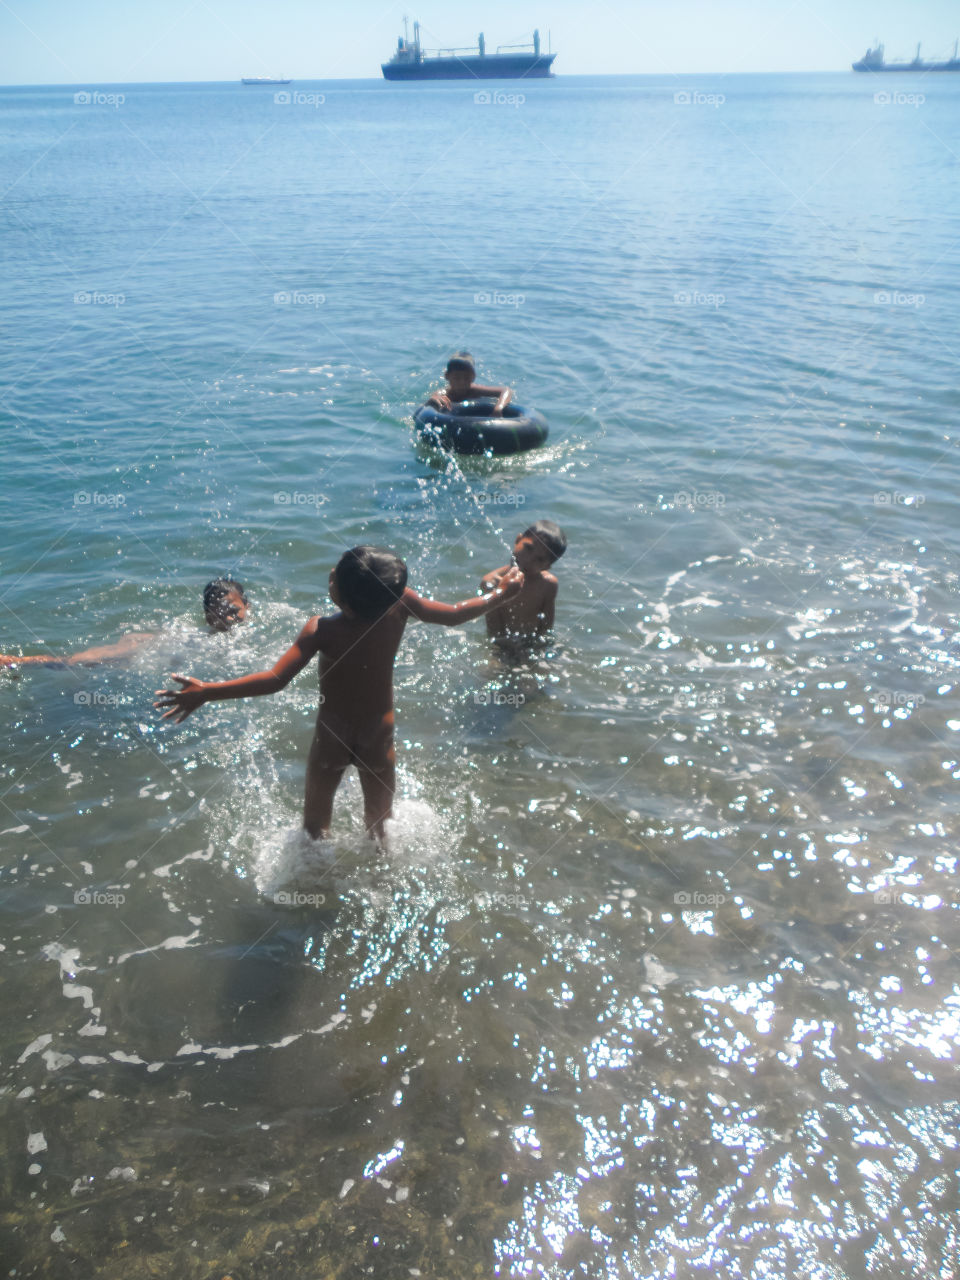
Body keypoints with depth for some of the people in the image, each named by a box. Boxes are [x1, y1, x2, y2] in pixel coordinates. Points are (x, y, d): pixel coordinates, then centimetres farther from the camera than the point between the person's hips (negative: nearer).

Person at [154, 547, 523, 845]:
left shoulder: (322, 631, -29)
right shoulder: (398, 603, -22)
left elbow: (275, 680, -35)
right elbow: (453, 615, -11)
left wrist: (206, 692, -34)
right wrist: (501, 594, 5)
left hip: (332, 741, -3)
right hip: (379, 737, 3)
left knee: (315, 824, 22)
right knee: (379, 825, 26)